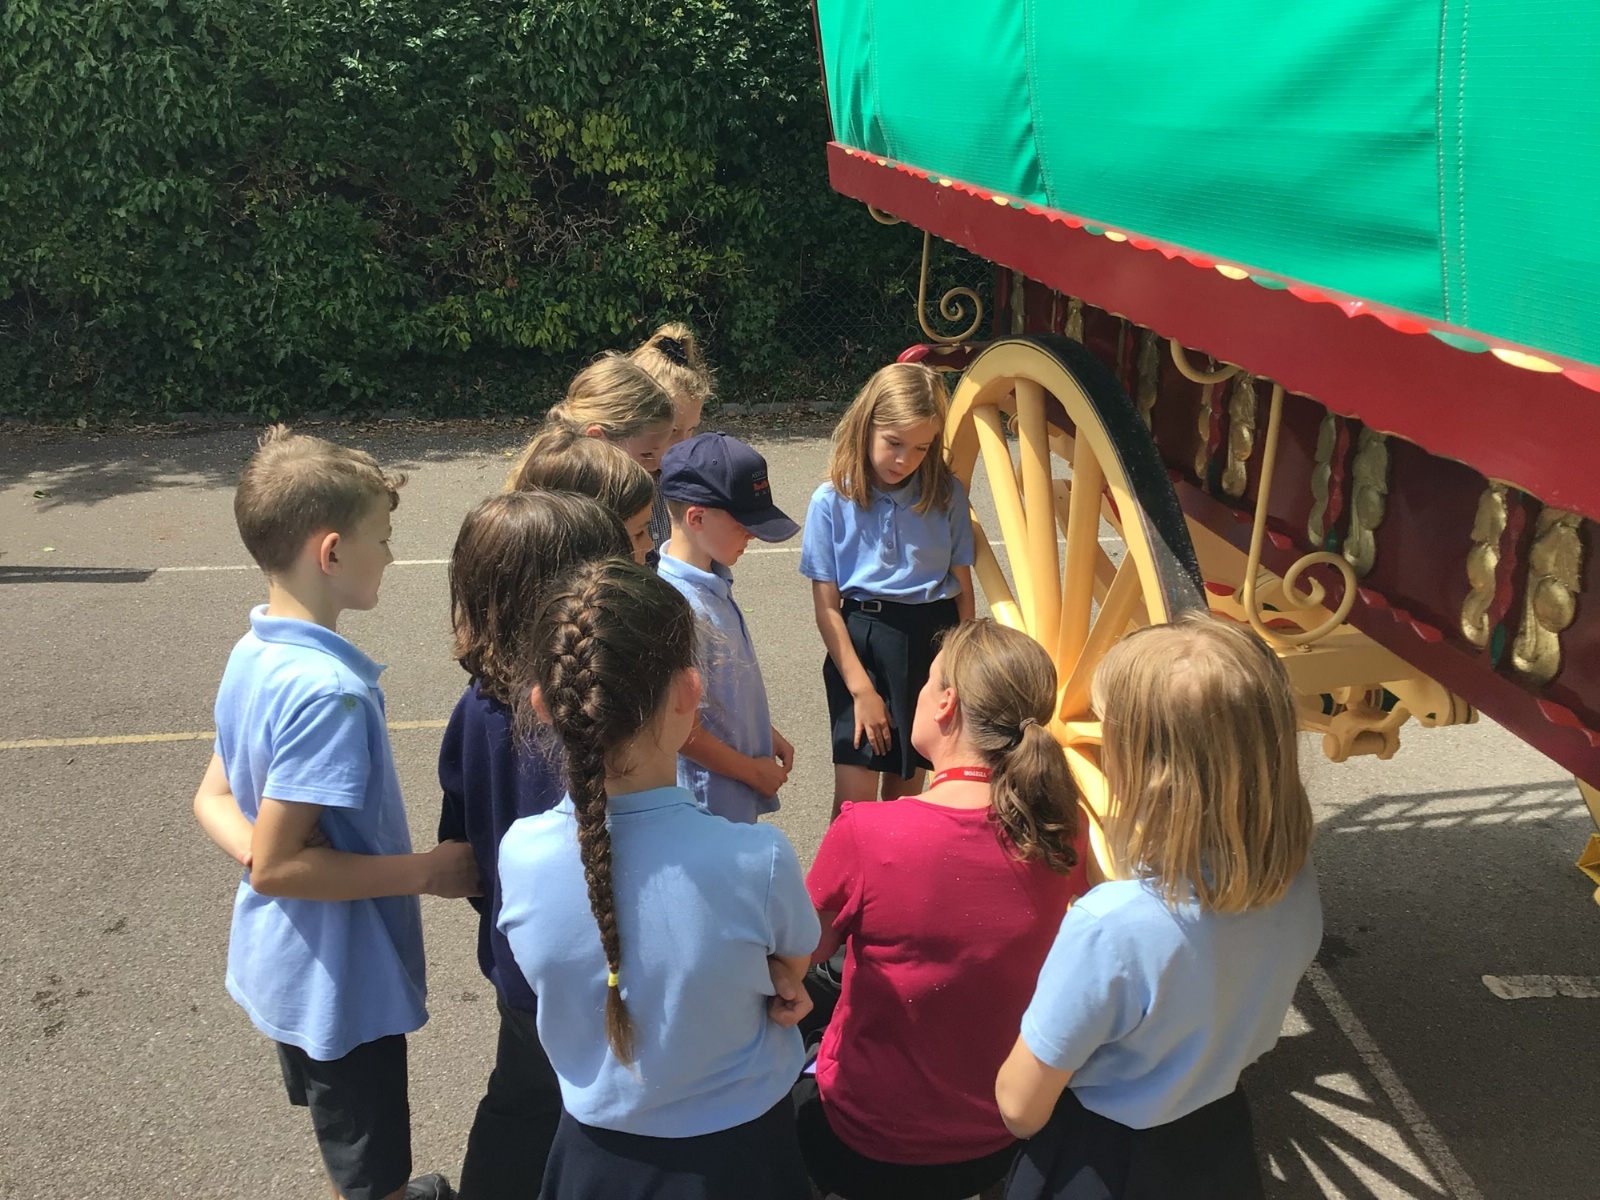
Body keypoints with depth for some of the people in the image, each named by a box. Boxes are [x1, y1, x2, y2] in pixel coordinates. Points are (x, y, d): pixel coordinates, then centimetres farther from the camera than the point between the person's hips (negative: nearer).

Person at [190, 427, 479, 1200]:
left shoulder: (253, 655, -2)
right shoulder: (329, 690, -31)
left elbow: (214, 801, 5)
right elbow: (279, 866, -29)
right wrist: (426, 871, -22)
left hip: (287, 963, 9)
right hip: (341, 978, -9)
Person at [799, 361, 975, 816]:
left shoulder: (947, 495, -2)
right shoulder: (832, 502, -8)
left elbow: (963, 586, 4)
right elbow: (827, 607, -7)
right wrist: (861, 688, -10)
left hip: (933, 639, 2)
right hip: (861, 642, -2)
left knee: (906, 789, 12)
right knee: (854, 798, -6)